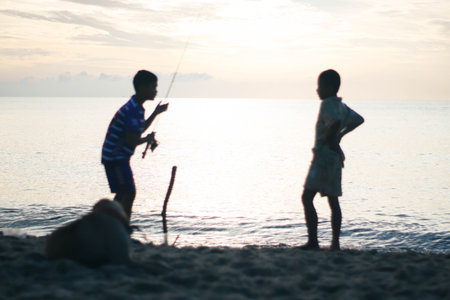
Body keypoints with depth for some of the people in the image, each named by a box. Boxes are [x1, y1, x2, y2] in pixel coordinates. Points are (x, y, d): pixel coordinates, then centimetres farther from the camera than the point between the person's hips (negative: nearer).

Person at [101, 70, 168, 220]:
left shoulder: (136, 107, 12)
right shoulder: (133, 109, -20)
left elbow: (140, 129, 29)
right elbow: (132, 140, -27)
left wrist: (156, 113, 25)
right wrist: (148, 139, -9)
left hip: (117, 157, 11)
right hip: (115, 157, -11)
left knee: (123, 194, 18)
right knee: (128, 193, -13)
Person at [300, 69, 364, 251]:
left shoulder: (327, 104, -13)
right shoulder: (341, 106, 15)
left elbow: (336, 122, -31)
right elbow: (358, 120, 29)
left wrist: (330, 138, -16)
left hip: (323, 156, -10)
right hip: (335, 157, 10)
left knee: (307, 198, -11)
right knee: (333, 200, 12)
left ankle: (313, 241, -18)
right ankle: (335, 243, 13)